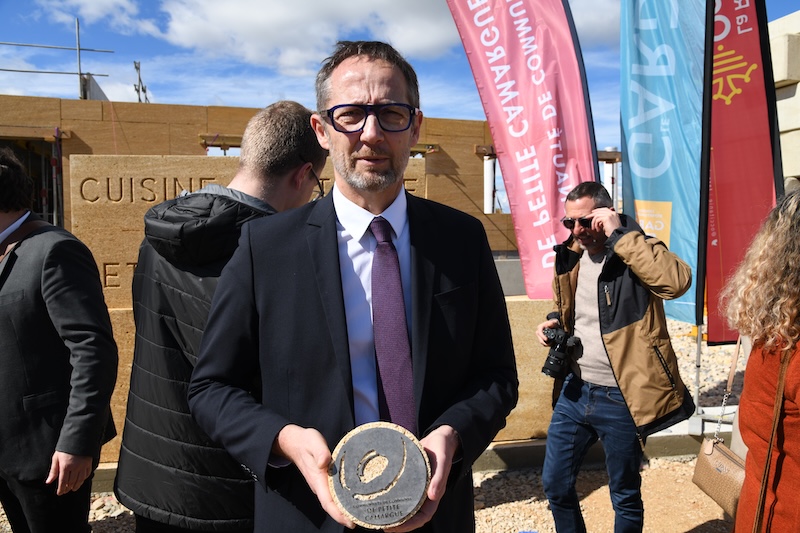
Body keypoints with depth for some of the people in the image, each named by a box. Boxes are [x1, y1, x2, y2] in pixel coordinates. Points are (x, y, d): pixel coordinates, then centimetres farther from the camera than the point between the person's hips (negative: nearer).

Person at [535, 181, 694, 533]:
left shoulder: (634, 254, -12)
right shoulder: (569, 256, 6)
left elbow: (677, 281, -34)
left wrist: (620, 234, -29)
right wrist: (553, 322, -1)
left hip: (620, 398, -5)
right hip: (574, 391, 6)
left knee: (625, 497, 14)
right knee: (555, 485, 15)